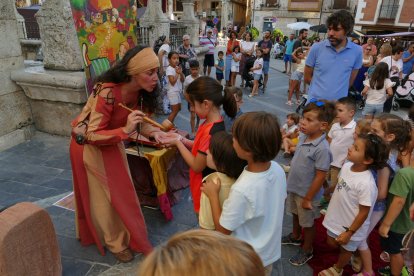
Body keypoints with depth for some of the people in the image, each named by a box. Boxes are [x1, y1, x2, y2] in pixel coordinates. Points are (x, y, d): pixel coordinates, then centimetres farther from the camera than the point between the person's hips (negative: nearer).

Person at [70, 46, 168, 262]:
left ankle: (120, 233, 39)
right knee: (102, 196, 8)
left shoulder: (138, 91, -15)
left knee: (119, 190, 18)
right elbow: (92, 136, -32)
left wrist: (153, 132, -23)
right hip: (89, 145, -7)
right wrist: (125, 130, -45)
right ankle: (115, 242, 27)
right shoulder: (107, 92, -37)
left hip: (111, 142, 7)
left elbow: (138, 121, -3)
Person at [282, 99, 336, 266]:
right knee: (295, 214, 30)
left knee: (307, 223, 17)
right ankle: (295, 237, 56)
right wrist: (292, 183, 13)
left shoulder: (322, 148, -30)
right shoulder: (303, 137, -6)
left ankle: (307, 250, 40)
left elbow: (320, 177, -24)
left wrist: (308, 198, -17)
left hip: (306, 193, -7)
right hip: (294, 188, 7)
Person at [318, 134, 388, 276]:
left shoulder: (366, 183, -34)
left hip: (351, 225, -6)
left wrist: (349, 233, -17)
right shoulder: (347, 166, -12)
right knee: (332, 243, 25)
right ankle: (350, 255, 55)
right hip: (337, 218, 6)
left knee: (346, 249, 23)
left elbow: (364, 212, -24)